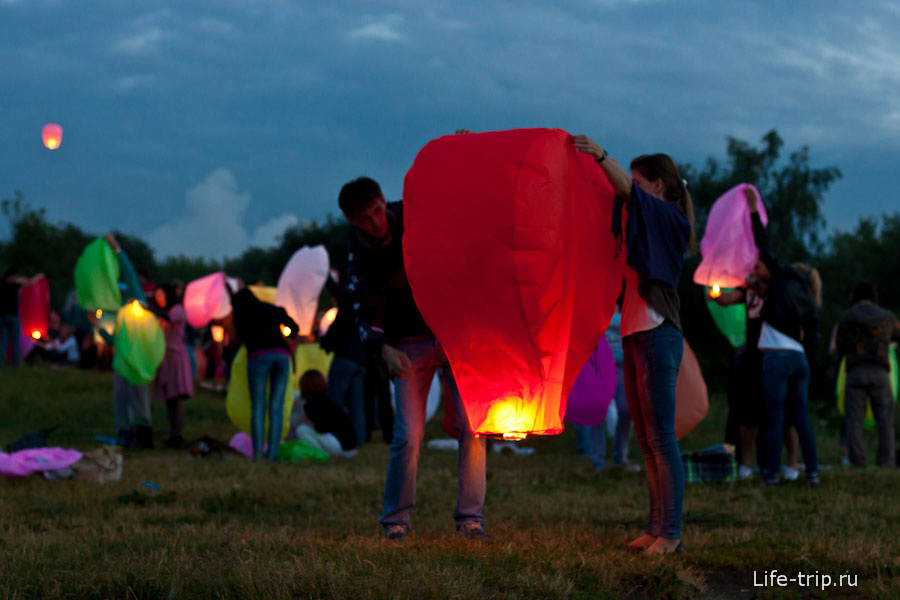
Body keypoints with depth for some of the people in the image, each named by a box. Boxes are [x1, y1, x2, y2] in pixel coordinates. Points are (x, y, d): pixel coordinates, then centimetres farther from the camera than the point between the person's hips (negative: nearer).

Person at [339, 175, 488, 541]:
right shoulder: (359, 253, -10)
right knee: (408, 433, -10)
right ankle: (395, 518, 7)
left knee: (472, 423, -8)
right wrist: (385, 349, -35)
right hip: (410, 345, -1)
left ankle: (469, 514, 2)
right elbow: (364, 314, -16)